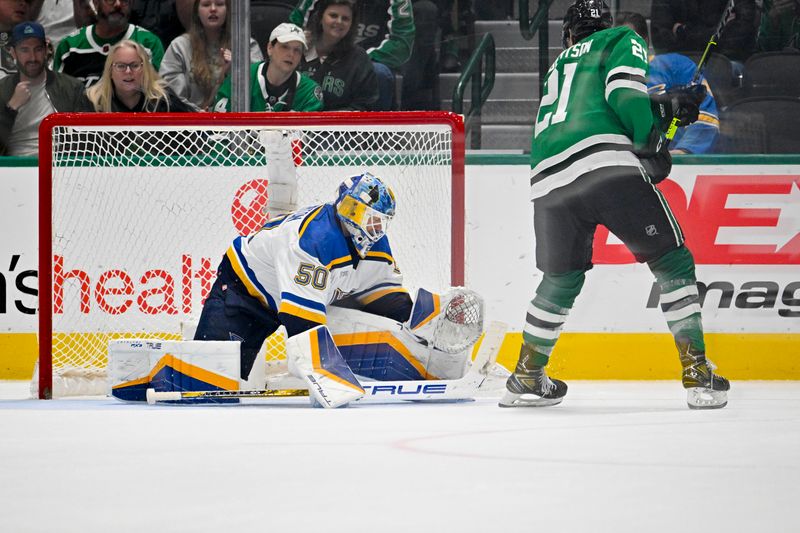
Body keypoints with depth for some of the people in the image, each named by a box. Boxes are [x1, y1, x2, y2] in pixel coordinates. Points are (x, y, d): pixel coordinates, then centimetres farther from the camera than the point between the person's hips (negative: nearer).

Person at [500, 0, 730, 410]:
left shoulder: (560, 65, 37)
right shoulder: (623, 41, 19)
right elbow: (624, 92, 0)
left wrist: (665, 105, 25)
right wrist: (651, 146, 8)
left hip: (548, 177, 5)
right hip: (608, 165, -5)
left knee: (562, 278, 24)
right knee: (672, 263, 4)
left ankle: (526, 377, 30)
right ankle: (697, 376, -4)